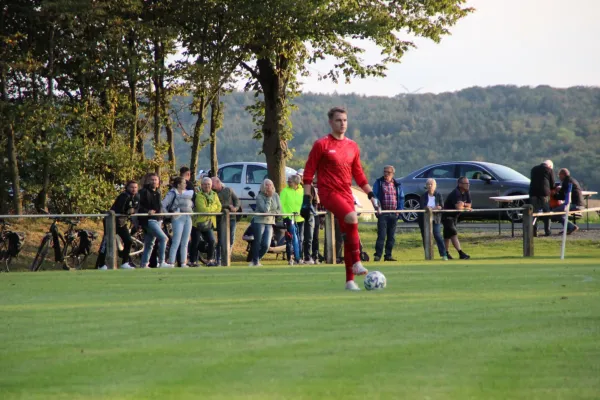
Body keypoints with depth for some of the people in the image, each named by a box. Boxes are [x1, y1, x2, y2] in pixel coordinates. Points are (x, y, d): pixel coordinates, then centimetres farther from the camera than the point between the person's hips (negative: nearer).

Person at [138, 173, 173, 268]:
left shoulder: (157, 193, 16)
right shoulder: (144, 192, -8)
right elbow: (139, 206, -15)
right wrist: (147, 211, -29)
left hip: (157, 220, 9)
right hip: (149, 220, -9)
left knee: (149, 244, 12)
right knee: (163, 238, -18)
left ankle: (144, 265, 19)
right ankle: (161, 263, -17)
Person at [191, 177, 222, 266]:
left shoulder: (214, 195, 8)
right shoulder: (199, 196, -14)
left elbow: (218, 208, 1)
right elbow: (203, 209, -24)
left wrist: (209, 209, -13)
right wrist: (213, 207, -10)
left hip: (208, 224, 6)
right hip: (198, 222, -6)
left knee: (211, 241, 1)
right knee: (195, 243, -2)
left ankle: (210, 260, 13)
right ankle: (193, 261, 6)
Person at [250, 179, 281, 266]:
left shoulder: (275, 196, 3)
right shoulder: (259, 197, -10)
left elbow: (279, 210, 2)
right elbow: (265, 210, -21)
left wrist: (270, 212, -12)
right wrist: (269, 198, -16)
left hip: (270, 223, 4)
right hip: (259, 222, -4)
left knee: (266, 245, -2)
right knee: (257, 244, -1)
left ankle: (256, 260, 20)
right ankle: (255, 261, 12)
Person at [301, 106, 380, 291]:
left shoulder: (352, 146, 13)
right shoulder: (321, 145, -3)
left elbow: (358, 174, 20)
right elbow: (308, 172, -3)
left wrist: (371, 195, 12)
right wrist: (306, 199, -9)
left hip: (346, 194, 6)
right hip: (328, 192, -6)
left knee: (348, 234, 3)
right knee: (352, 218, -31)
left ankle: (350, 280, 9)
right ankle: (356, 263, -25)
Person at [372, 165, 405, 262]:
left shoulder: (397, 185, 12)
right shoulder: (378, 183, 3)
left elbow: (401, 198, 15)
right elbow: (374, 196, -1)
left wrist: (399, 210, 2)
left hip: (394, 213, 4)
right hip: (383, 213, -4)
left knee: (391, 236, 6)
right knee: (381, 235, -11)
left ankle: (388, 255, 11)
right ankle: (377, 255, -10)